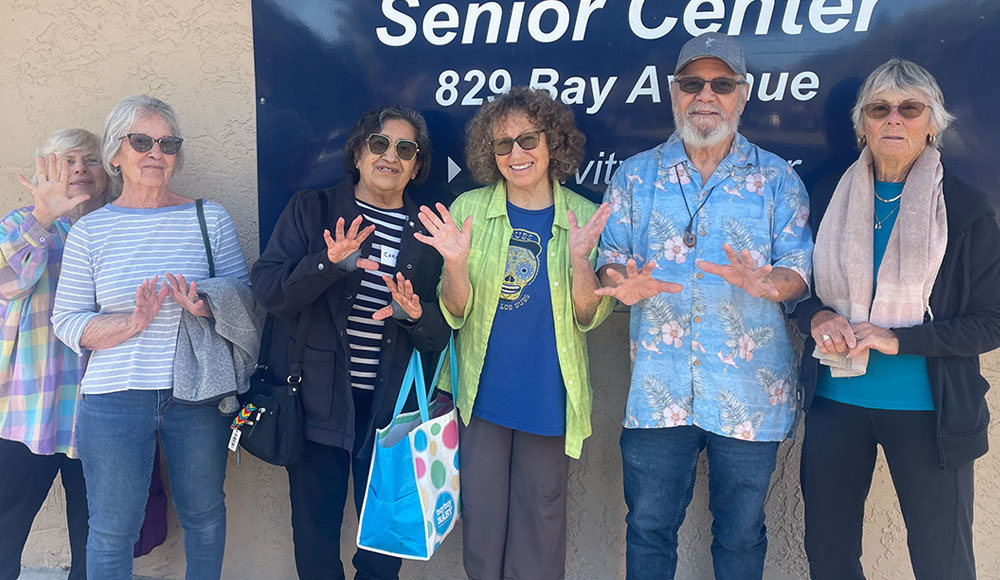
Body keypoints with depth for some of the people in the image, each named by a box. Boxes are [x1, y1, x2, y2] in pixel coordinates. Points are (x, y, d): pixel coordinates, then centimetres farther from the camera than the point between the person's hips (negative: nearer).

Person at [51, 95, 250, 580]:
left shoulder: (210, 218, 3)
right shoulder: (90, 230, 2)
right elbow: (67, 322, 0)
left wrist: (205, 306, -18)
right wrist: (133, 322, -17)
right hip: (114, 396, 0)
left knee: (204, 515, 16)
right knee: (112, 530, 9)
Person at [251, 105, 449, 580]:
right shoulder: (311, 210, 2)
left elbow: (441, 333, 5)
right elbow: (267, 289, -8)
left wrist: (415, 315, -16)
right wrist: (328, 263, -23)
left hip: (391, 404, 2)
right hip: (317, 397, -1)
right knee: (315, 531, 8)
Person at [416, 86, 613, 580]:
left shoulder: (582, 216, -2)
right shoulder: (469, 209, -1)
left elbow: (589, 317, -5)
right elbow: (457, 313, -3)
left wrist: (579, 258, -23)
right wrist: (455, 263, -23)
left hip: (548, 396, 0)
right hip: (482, 392, 1)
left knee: (541, 516, 10)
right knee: (481, 512, 10)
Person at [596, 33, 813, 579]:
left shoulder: (777, 179, 5)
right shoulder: (636, 175, 8)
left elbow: (800, 269, 1)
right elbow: (609, 259, 7)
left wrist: (768, 283, -21)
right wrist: (625, 283, -16)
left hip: (749, 390, 0)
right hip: (659, 386, 1)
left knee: (741, 535, 12)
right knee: (648, 528, 8)